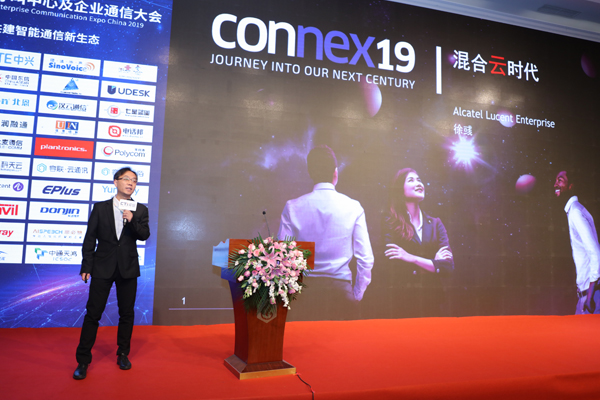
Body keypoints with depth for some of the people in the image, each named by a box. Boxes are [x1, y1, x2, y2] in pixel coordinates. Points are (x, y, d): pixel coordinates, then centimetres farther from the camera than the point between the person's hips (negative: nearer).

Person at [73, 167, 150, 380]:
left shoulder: (140, 210, 5)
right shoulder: (100, 207, 3)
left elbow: (144, 235, -6)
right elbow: (90, 239, 2)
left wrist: (132, 221, -23)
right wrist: (86, 267, -2)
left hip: (128, 268, 1)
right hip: (103, 267, -1)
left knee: (127, 313, 9)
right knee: (93, 313, 1)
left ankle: (123, 354, 24)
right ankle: (83, 360, 13)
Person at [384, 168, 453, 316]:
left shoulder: (435, 223, 8)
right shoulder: (390, 224, -5)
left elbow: (448, 265, -2)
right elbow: (393, 268, -15)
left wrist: (412, 258, -14)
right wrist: (433, 263, -10)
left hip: (432, 298, 4)